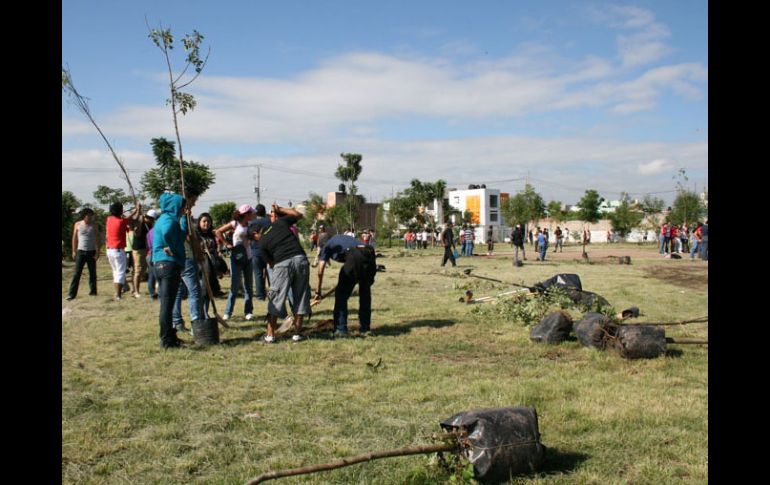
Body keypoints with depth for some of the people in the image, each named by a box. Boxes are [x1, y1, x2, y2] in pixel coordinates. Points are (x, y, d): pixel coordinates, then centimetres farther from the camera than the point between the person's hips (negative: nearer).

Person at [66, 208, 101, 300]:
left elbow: (98, 239, 0)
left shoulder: (94, 225, 1)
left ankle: (93, 291, 16)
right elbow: (74, 238, 8)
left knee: (92, 273, 6)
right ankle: (72, 294, -5)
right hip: (81, 252, 0)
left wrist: (98, 252, -7)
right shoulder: (77, 224, 2)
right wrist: (74, 251, 5)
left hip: (91, 252, 1)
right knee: (77, 273, -5)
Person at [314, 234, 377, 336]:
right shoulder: (347, 239, 40)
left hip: (354, 257, -5)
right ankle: (366, 328, 28)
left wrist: (318, 291, 27)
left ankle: (341, 329, 11)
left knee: (341, 293, 11)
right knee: (365, 292, 22)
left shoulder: (328, 245, 25)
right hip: (370, 254, 5)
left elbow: (320, 271, 19)